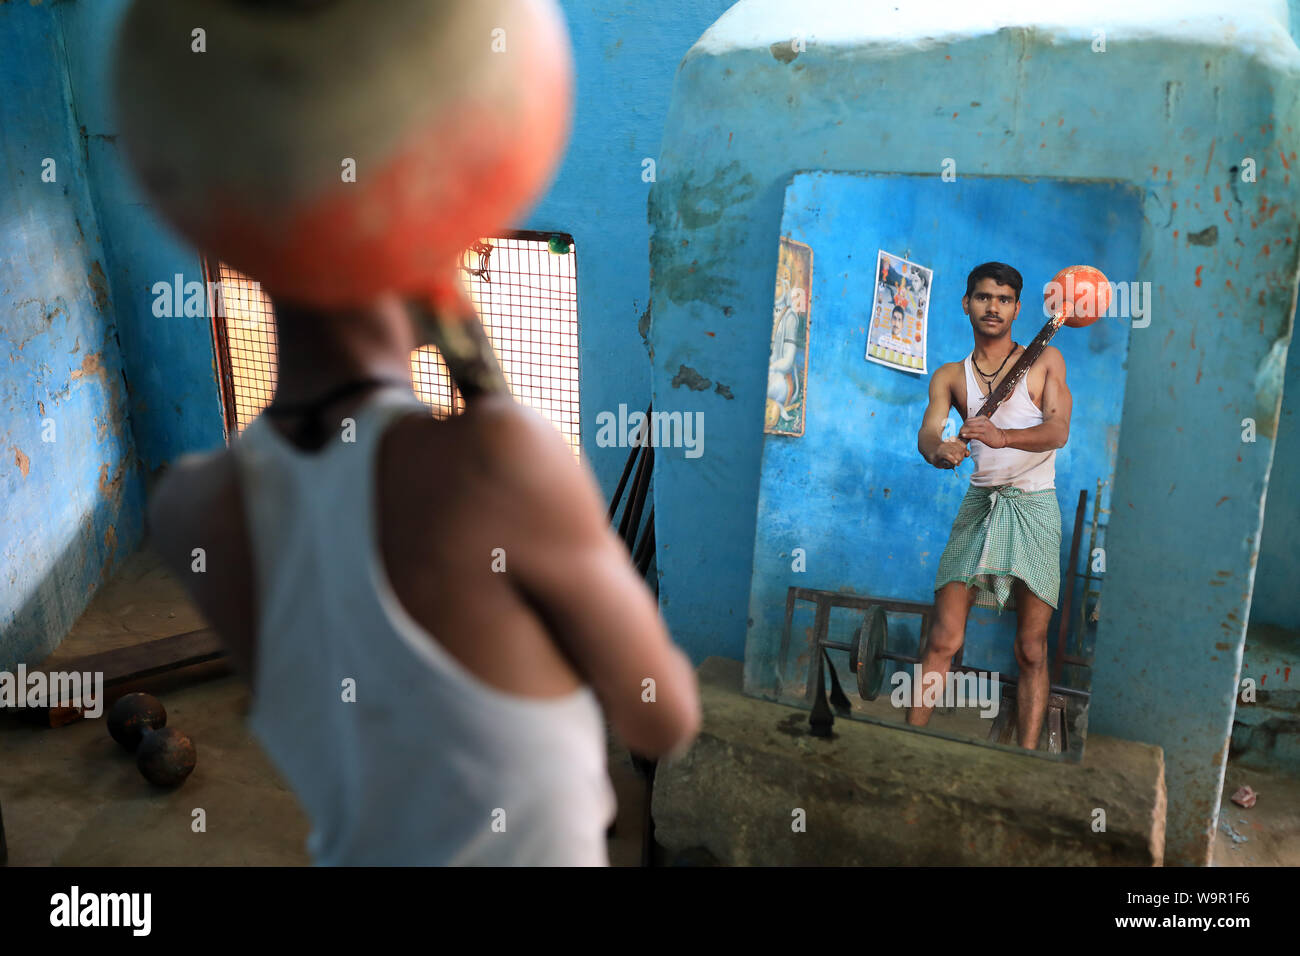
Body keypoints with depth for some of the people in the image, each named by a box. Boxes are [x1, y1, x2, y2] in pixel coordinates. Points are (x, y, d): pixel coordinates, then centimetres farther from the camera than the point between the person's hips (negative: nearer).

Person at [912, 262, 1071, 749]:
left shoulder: (1045, 360, 6)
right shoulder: (949, 376, 11)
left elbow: (1058, 431, -9)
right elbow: (927, 434, -5)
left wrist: (1001, 436, -28)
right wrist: (940, 449, -30)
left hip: (1033, 507, -1)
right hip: (979, 504, 1)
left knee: (1031, 650, -1)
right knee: (943, 640, -6)